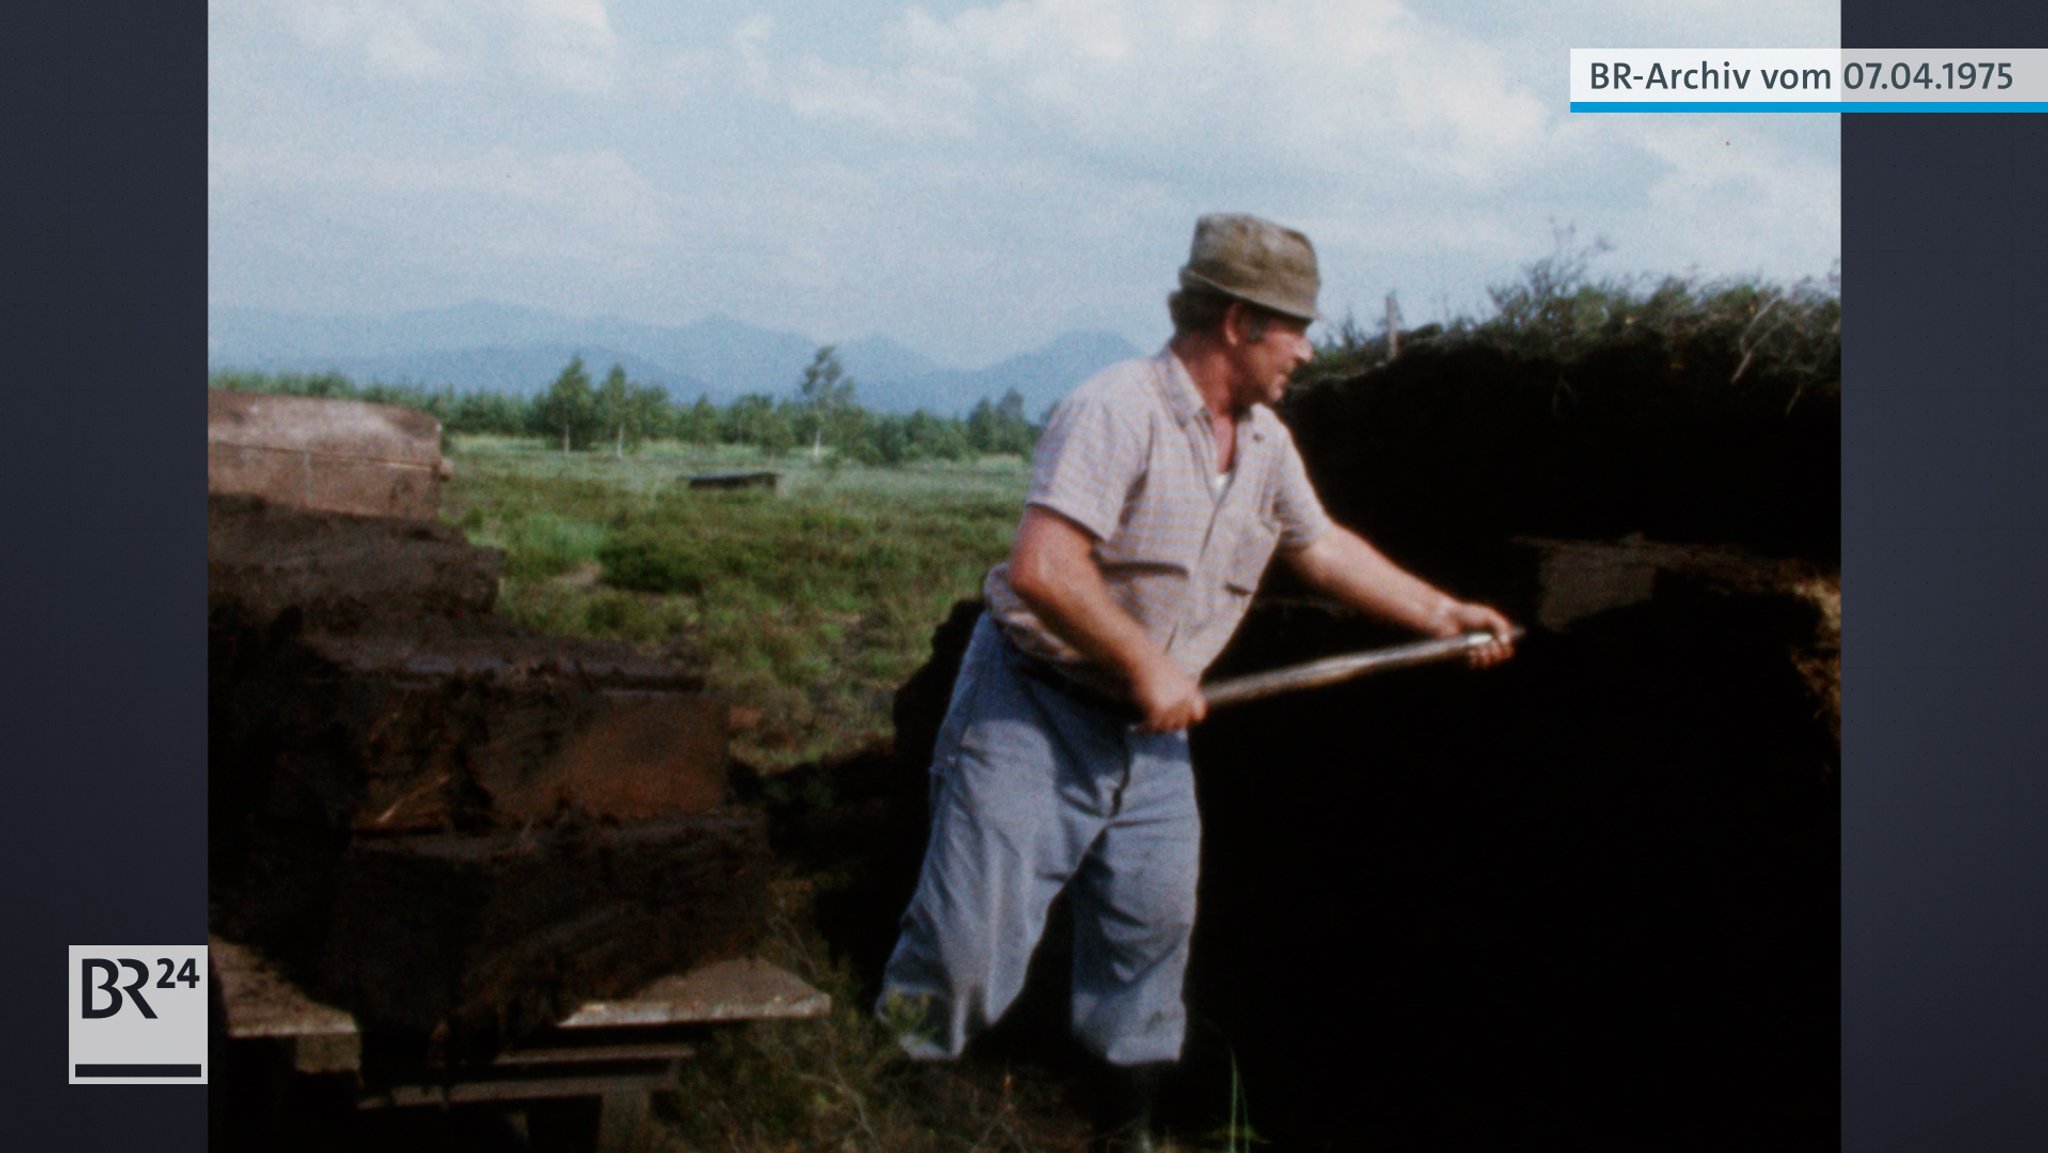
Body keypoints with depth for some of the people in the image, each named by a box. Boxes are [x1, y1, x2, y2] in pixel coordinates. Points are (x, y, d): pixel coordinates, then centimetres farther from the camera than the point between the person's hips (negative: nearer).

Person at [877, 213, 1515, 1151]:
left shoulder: (1264, 444, 7)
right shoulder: (1117, 411, -21)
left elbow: (1322, 547, 23)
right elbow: (1042, 570, -30)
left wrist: (1443, 614, 23)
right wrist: (1147, 665, -23)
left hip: (1151, 730, 8)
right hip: (1033, 716, -8)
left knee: (1154, 934, 12)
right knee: (970, 943, -8)